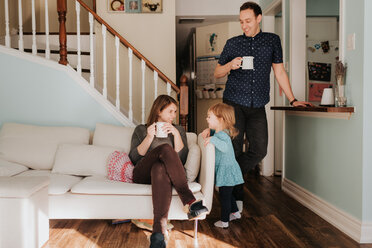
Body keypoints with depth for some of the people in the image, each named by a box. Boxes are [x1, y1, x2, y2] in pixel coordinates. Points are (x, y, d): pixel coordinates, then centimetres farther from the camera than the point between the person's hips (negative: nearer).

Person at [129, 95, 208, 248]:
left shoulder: (178, 130, 25)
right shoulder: (141, 130, 22)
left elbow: (182, 160, 9)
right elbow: (134, 158, 7)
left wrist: (176, 135, -3)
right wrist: (149, 137, -5)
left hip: (162, 172, 1)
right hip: (142, 175, -1)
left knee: (160, 168, -41)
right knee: (165, 148, -35)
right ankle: (189, 201, -47)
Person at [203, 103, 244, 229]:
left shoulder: (222, 135, -24)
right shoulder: (218, 132, 6)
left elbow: (225, 147, -42)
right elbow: (214, 130, 30)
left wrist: (213, 139, -46)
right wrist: (209, 130, 11)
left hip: (226, 171, -10)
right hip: (226, 170, 10)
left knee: (224, 196, 2)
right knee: (227, 194, 25)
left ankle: (224, 221, 13)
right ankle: (235, 212, 41)